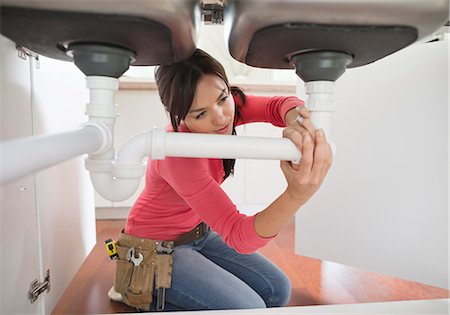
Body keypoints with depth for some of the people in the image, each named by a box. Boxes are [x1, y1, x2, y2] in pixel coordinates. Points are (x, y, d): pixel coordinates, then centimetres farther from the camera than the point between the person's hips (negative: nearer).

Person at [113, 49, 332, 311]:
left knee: (278, 291, 2)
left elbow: (279, 105, -20)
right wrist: (296, 194, -57)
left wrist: (295, 121, -45)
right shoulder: (178, 155, -35)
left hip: (199, 233, 7)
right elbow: (239, 235, -38)